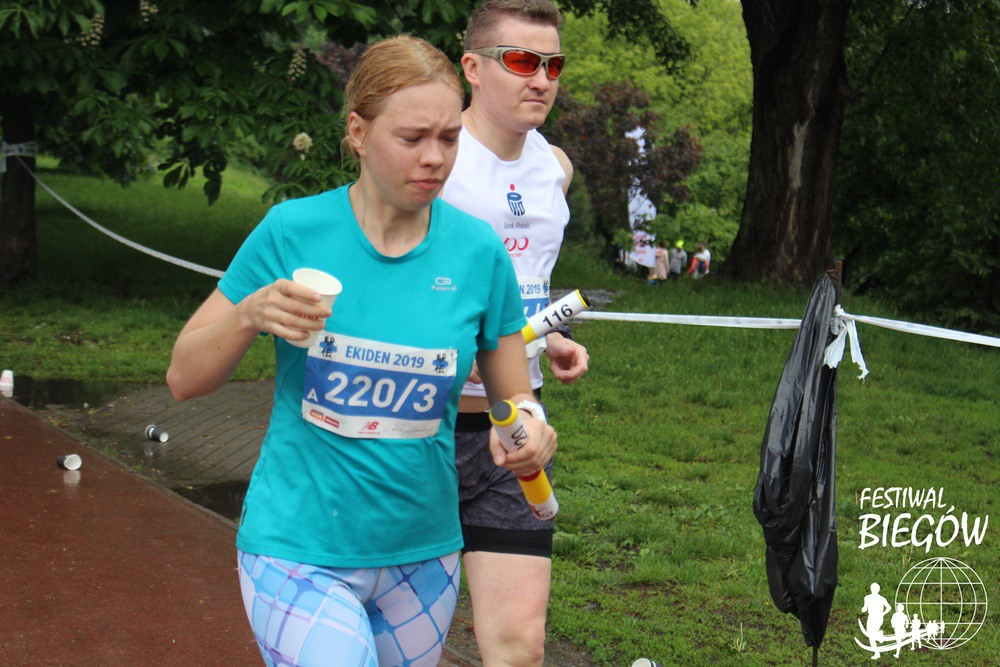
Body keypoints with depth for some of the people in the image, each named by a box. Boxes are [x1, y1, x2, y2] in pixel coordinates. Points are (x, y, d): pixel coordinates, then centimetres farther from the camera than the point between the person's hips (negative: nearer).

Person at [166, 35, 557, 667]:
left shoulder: (479, 251, -4)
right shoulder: (292, 231, -9)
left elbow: (515, 396, 5)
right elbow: (184, 378, -3)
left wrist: (528, 433, -18)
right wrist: (249, 314, -22)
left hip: (422, 555, 3)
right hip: (298, 549, -3)